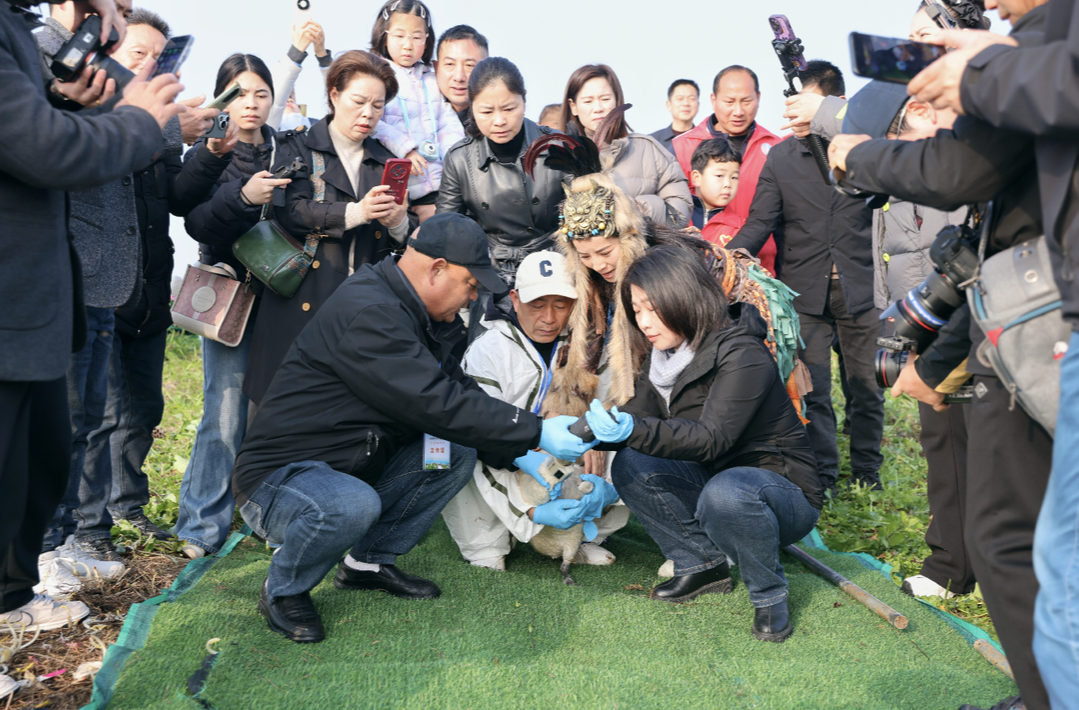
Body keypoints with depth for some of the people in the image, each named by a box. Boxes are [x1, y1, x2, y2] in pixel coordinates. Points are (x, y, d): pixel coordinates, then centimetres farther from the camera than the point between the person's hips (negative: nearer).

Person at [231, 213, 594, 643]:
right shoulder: (367, 313, -24)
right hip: (276, 480, -9)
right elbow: (437, 404, -29)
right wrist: (537, 433, -23)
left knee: (458, 454, -2)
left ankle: (369, 561, 10)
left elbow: (460, 390, 11)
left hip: (348, 468, 9)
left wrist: (522, 455, 1)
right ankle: (283, 591, -8)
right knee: (352, 504, -39)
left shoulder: (407, 313, 9)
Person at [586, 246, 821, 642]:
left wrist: (635, 430, -46)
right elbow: (639, 417, 2)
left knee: (726, 494, -40)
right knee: (630, 467, -14)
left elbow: (713, 439, -33)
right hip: (713, 477, 7)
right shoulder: (663, 356, 2)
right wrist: (598, 428, -19)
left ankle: (769, 596, -12)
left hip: (785, 492, -7)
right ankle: (703, 565, 1)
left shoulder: (744, 357, -23)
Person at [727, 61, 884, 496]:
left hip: (859, 287, 0)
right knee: (812, 391, 1)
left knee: (866, 388, 8)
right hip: (806, 290, 0)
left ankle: (867, 477, 24)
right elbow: (761, 221, -2)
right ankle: (822, 479, 13)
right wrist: (730, 253, -16)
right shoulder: (780, 156, 6)